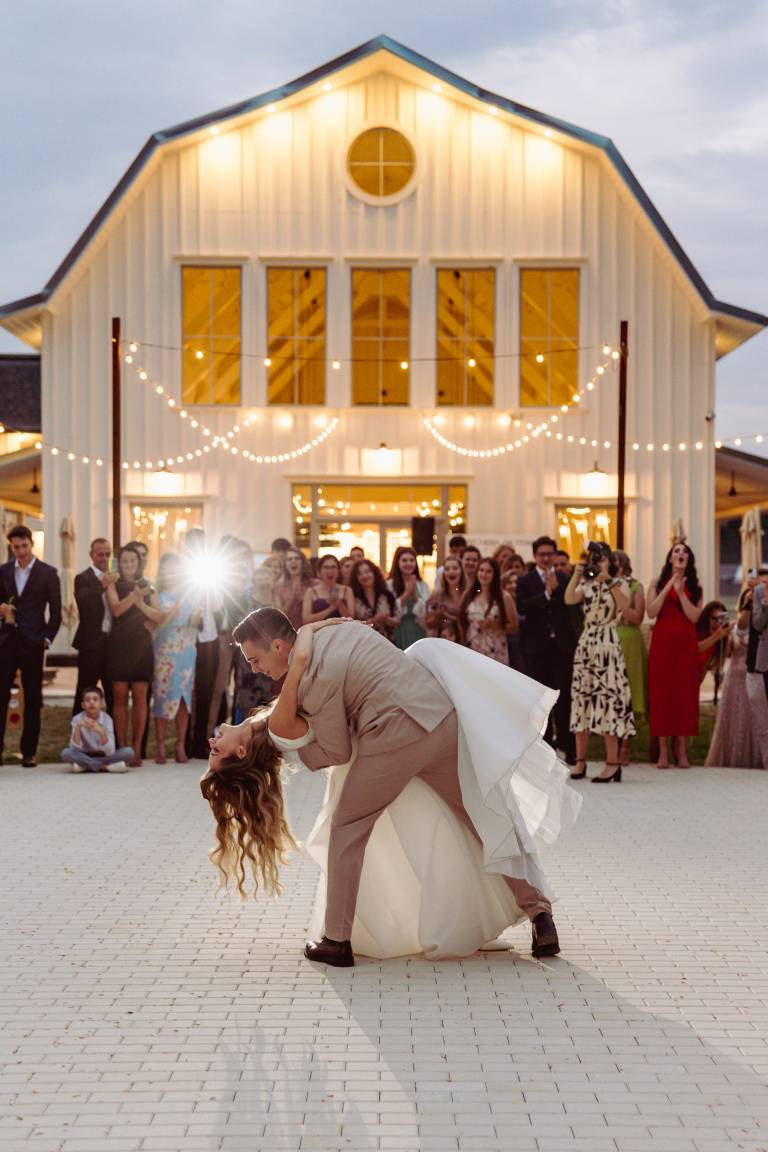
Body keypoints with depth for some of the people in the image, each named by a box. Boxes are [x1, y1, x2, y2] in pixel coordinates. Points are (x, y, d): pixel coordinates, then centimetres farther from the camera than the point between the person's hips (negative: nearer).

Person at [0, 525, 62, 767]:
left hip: (32, 644, -2)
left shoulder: (48, 573, 1)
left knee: (32, 700, 3)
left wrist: (47, 640, -6)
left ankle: (29, 752, 8)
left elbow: (55, 612, 2)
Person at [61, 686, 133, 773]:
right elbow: (75, 749, -22)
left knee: (129, 752, -25)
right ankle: (105, 766, -24)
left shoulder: (106, 719, -15)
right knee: (66, 753, -31)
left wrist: (101, 732, -39)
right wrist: (78, 727, -35)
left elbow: (110, 752, -23)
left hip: (104, 756, 0)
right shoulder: (77, 719, -14)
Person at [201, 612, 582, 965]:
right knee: (486, 820, 15)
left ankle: (337, 941, 11)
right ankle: (540, 914, 14)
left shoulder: (314, 677, -13)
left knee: (347, 827, 9)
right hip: (447, 716, 8)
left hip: (398, 734, -8)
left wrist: (290, 745, 11)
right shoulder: (330, 629, 11)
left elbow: (338, 752, -4)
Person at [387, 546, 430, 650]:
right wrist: (406, 593, -12)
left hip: (418, 633, 3)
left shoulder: (423, 586, 9)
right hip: (398, 632, -3)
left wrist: (414, 594, -9)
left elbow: (426, 612, 4)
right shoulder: (389, 585, -3)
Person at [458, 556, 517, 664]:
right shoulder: (468, 595, 8)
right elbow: (461, 623, 14)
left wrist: (494, 625, -13)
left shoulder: (504, 597, 0)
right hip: (471, 652, 2)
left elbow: (513, 627, 1)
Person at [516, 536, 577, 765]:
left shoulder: (564, 579, 11)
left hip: (562, 645, 0)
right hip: (537, 647, 0)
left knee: (564, 697, -4)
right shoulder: (525, 581, 7)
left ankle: (568, 749, 0)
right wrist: (547, 592, -14)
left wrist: (556, 588, -10)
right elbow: (522, 608, -10)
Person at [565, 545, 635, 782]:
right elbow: (569, 599, -6)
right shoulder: (586, 585, 12)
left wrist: (608, 581, -20)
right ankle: (580, 760, 10)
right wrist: (577, 575, -12)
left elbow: (625, 605, -17)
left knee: (607, 699, -10)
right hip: (586, 644, 5)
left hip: (607, 646, -5)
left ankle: (612, 763, -9)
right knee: (582, 699, 4)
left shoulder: (619, 584, 2)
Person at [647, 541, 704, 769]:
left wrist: (681, 592, -12)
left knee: (685, 694, -1)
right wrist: (667, 588, -11)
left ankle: (682, 751, 2)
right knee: (661, 693, -4)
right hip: (662, 643, -1)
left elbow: (695, 617, -3)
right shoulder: (658, 583, 8)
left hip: (686, 644, 1)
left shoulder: (694, 587, 9)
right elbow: (651, 612, -5)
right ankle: (663, 751, -1)